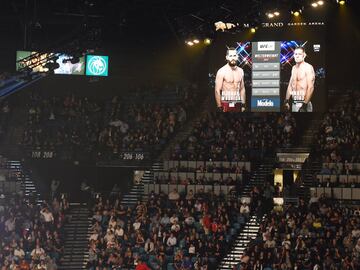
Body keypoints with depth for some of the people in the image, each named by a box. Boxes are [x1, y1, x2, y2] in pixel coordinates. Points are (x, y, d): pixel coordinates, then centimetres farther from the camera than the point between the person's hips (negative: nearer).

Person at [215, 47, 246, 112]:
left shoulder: (240, 71, 10)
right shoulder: (222, 71, -7)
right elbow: (217, 90, -9)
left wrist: (243, 105, 12)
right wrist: (219, 107, -12)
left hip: (238, 104, 5)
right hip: (226, 104, -5)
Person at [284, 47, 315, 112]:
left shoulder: (308, 67, -9)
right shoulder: (294, 68, 14)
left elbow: (310, 87, -16)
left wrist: (305, 104, -21)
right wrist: (286, 100, 13)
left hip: (303, 102, -7)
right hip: (294, 103, 7)